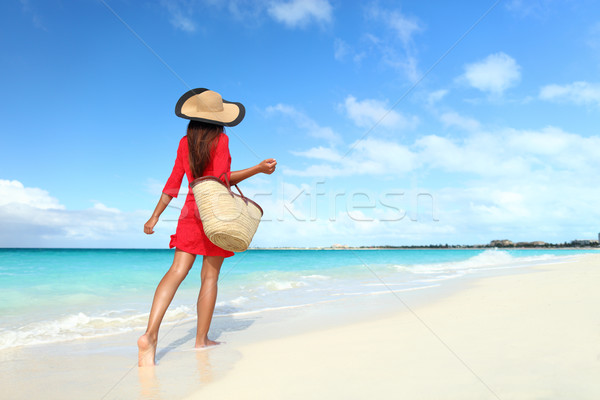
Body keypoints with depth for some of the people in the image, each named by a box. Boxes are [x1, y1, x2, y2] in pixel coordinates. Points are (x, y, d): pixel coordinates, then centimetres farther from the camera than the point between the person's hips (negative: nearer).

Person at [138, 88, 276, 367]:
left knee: (177, 271, -5)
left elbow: (173, 184, 7)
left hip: (191, 211, 4)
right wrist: (258, 169, -8)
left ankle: (150, 334, -20)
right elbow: (221, 178, -13)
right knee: (210, 276, 3)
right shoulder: (220, 140, -3)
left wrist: (155, 217, 13)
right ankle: (201, 340, 10)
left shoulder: (185, 142, 10)